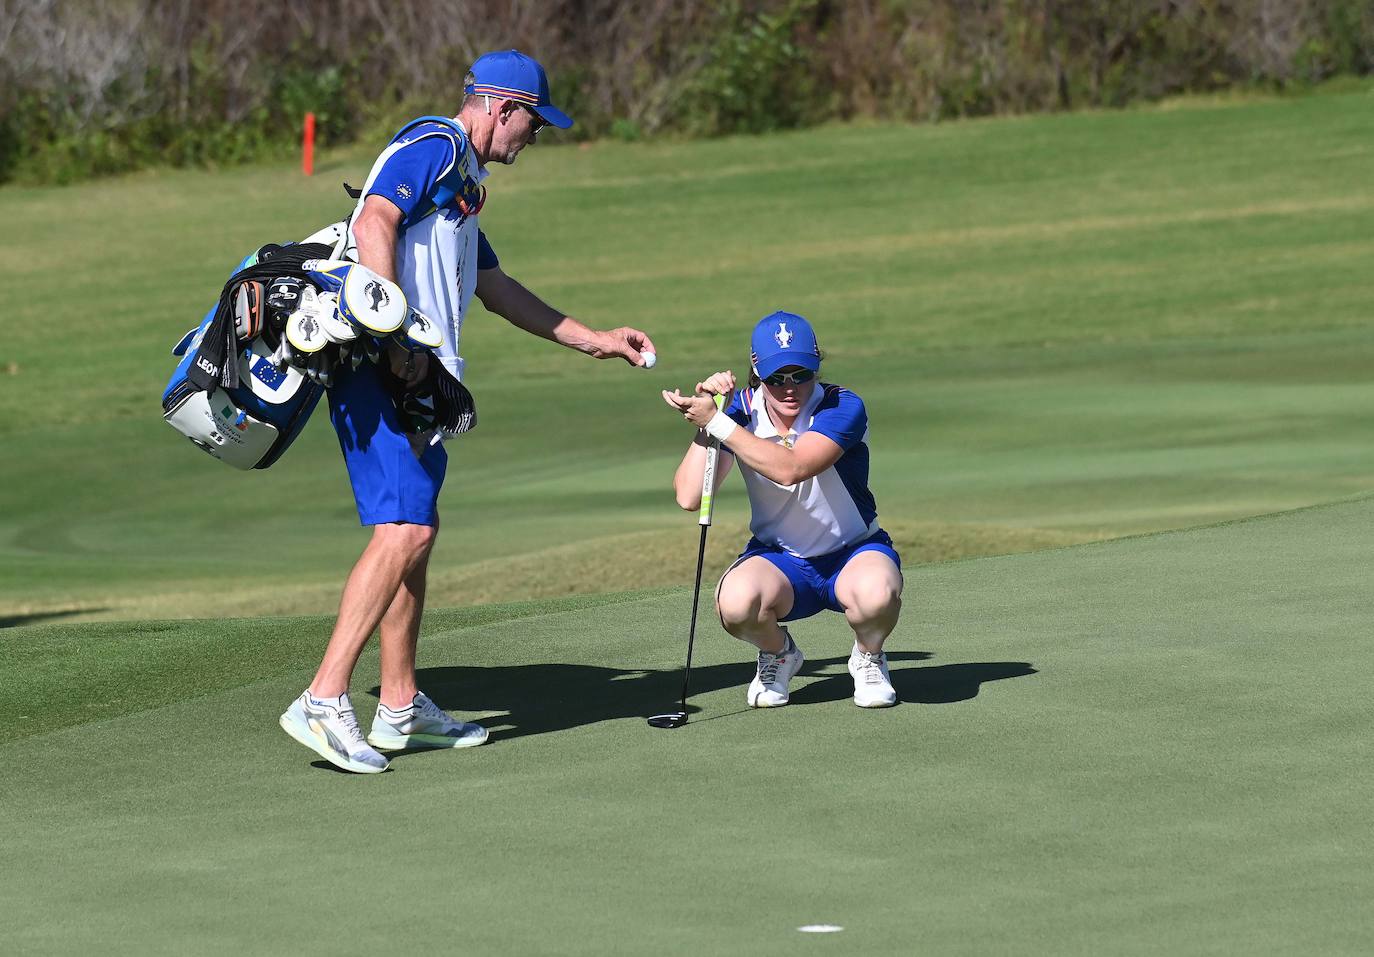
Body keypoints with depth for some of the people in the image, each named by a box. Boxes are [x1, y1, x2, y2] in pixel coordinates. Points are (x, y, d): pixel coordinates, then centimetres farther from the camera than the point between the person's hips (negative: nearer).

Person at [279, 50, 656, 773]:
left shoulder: (462, 181, 27)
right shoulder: (435, 147, -5)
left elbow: (497, 289, 36)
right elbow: (374, 223, -20)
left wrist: (594, 341, 40)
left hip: (414, 377, 11)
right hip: (379, 367, -11)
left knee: (416, 533, 14)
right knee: (403, 531, -18)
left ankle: (400, 709, 21)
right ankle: (323, 701, -22)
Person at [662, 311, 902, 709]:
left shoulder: (843, 408, -19)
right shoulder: (740, 411, -8)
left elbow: (789, 468, -36)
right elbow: (688, 497, -19)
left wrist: (715, 422, -35)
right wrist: (707, 418, -24)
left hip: (853, 552, -2)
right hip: (778, 560, 2)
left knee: (876, 592, -39)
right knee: (736, 601, -34)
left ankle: (869, 657, 0)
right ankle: (778, 654, 4)